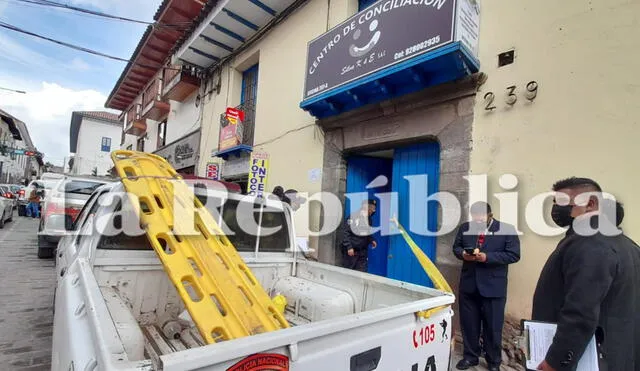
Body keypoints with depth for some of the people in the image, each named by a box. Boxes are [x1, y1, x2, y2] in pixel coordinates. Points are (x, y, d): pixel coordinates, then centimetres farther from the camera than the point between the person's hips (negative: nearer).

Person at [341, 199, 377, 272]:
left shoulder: (368, 219, 10)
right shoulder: (353, 216, -12)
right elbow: (346, 233, -15)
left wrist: (371, 240, 4)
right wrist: (349, 247, -18)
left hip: (363, 252, 6)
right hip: (350, 251, -6)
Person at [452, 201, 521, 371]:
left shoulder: (507, 229, -9)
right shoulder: (464, 228, 3)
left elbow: (513, 255, -12)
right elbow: (456, 247, 11)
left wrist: (487, 257, -23)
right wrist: (463, 254, -12)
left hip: (493, 286, -3)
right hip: (468, 284, 3)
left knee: (493, 326, 12)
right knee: (468, 323, 14)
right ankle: (470, 356, 33)